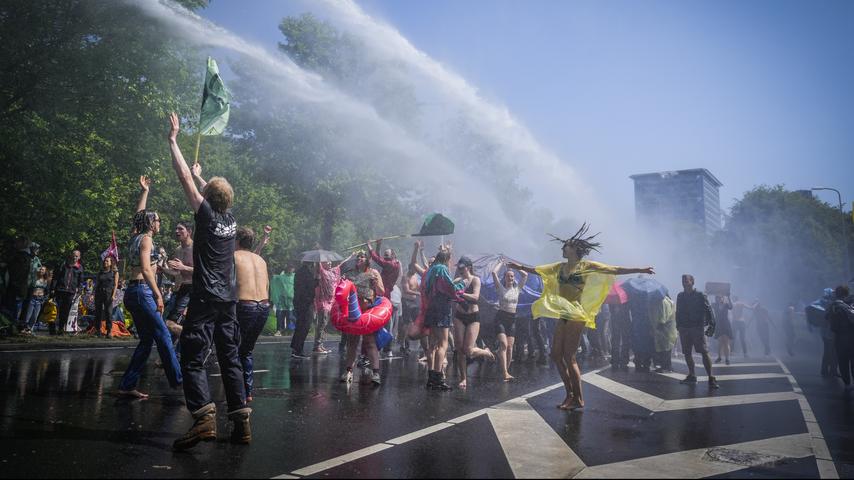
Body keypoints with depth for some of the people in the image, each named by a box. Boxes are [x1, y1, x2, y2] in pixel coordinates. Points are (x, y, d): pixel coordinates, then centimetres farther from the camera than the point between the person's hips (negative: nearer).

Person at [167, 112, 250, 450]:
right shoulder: (230, 219, 11)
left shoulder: (206, 214, -6)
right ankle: (241, 422, 6)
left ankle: (204, 418, -19)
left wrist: (173, 139, 7)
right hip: (229, 299, 7)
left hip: (206, 298, -6)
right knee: (230, 358, 7)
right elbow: (213, 190, 32)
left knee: (192, 359, -5)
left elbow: (184, 177, -2)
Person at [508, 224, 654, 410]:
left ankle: (579, 399, 4)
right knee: (556, 355, 5)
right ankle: (570, 394, 16)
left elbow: (615, 270, -4)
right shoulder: (560, 267, 14)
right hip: (562, 315, 7)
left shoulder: (587, 266, -2)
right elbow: (537, 270, 24)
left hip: (576, 315, -7)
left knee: (569, 357, -8)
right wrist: (520, 267, 28)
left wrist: (640, 270, -9)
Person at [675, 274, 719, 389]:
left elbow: (708, 310, -6)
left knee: (704, 352, -11)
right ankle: (691, 376, 20)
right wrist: (678, 325, 13)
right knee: (687, 353, 8)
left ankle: (711, 378, -9)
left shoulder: (700, 295, -3)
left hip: (697, 328, -5)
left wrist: (711, 325, -14)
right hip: (684, 328, 5)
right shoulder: (680, 296, 11)